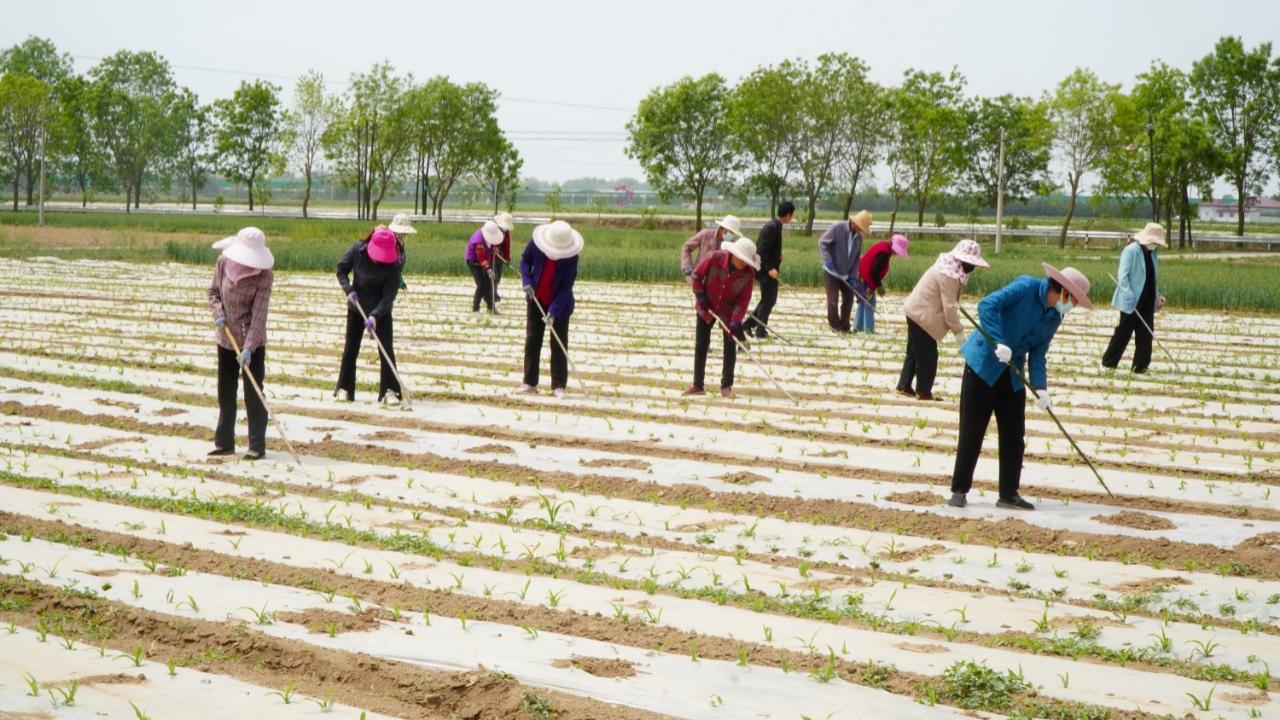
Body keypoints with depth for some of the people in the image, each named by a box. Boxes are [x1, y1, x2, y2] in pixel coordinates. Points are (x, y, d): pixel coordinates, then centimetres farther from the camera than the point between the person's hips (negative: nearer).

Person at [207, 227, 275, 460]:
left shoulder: (264, 274, -19)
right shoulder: (224, 262, -7)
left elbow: (259, 313, -22)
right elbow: (214, 292, 8)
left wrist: (249, 347, -28)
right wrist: (218, 311, -13)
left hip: (253, 340, -5)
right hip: (226, 337, 5)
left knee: (253, 393, -5)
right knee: (225, 391, 13)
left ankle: (257, 446, 0)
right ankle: (224, 442, 24)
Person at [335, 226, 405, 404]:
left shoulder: (395, 264, -24)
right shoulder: (357, 250, -17)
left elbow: (389, 295, -23)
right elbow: (341, 269, -2)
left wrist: (375, 315, -34)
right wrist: (348, 289, -17)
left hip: (381, 310, -2)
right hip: (356, 306, 2)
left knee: (386, 349, -9)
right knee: (351, 349, 7)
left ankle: (390, 391, -4)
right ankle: (344, 389, 16)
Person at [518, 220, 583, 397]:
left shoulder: (571, 256, -23)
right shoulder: (536, 243, -17)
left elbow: (566, 286, -21)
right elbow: (525, 260, 2)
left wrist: (554, 311, -27)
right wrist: (527, 281, -15)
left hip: (560, 304, -3)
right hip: (536, 301, 3)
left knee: (559, 346, -2)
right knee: (532, 342, 5)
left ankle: (558, 386, 2)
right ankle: (530, 383, 11)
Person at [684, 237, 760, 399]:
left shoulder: (748, 273, -22)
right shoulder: (715, 258, -24)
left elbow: (744, 300, -17)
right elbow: (696, 276, -10)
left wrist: (736, 321, -24)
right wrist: (700, 296, -12)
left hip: (728, 312, 0)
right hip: (707, 308, 0)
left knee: (730, 347, -1)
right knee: (701, 345, 4)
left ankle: (726, 386, 9)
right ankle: (697, 385, 12)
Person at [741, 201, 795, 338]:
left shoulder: (775, 226, 10)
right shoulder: (772, 227, -20)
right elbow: (762, 250, -24)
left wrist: (778, 254, 4)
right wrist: (770, 269, -25)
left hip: (767, 269, 10)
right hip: (766, 270, -10)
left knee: (768, 299, 17)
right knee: (769, 300, 1)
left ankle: (748, 324, 20)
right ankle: (760, 330, 9)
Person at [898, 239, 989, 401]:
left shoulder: (950, 268, 7)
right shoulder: (949, 275, -25)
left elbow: (948, 302, 11)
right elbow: (949, 307, -24)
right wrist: (958, 331, -18)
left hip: (916, 311, 10)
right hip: (922, 315, -10)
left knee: (915, 352, 17)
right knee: (927, 355, -2)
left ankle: (904, 386, 25)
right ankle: (923, 392, 6)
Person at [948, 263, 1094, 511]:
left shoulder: (1054, 317, 6)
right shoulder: (1026, 287, -15)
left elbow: (1037, 355, 5)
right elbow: (987, 306, -25)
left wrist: (1040, 388, -9)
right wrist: (1000, 342, -33)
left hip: (1012, 375, 7)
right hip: (983, 365, -7)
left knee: (1014, 435, 6)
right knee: (972, 432, -3)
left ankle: (1009, 494, 15)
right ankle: (959, 490, 6)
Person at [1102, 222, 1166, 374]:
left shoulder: (1152, 254, 12)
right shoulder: (1131, 251, -12)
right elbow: (1122, 276, -16)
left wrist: (1157, 296, 10)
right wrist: (1129, 297, -23)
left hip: (1147, 303, 7)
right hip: (1132, 303, -7)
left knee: (1146, 335, 5)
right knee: (1123, 333, -1)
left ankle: (1140, 366, 11)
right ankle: (1108, 362, 9)